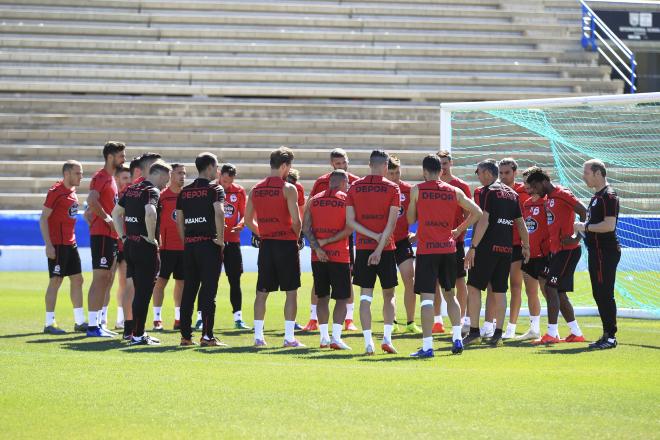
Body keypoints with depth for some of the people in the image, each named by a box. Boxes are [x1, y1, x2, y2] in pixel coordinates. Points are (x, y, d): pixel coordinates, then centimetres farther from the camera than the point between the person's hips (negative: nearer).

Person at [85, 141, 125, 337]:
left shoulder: (110, 178, 19)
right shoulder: (101, 177, -11)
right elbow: (92, 200, -27)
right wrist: (107, 219, -20)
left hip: (111, 235, 10)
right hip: (101, 234, -10)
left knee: (106, 280, 11)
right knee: (99, 278, -9)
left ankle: (98, 323, 15)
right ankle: (93, 326, -9)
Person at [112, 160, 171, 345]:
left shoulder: (131, 189, 13)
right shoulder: (152, 191, -12)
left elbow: (116, 213, 20)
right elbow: (150, 213, -31)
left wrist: (123, 237, 17)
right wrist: (151, 237, -19)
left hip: (129, 245, 8)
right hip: (145, 247, -8)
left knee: (139, 290, 17)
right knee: (144, 291, -2)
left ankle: (133, 330, 22)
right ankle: (138, 335, -1)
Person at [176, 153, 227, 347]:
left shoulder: (185, 192, 12)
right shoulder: (215, 189, -6)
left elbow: (179, 220, 12)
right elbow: (219, 212, -22)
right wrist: (220, 238, -15)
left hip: (189, 245, 5)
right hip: (209, 244, -5)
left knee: (188, 291, 9)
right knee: (208, 291, -3)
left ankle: (185, 335, 9)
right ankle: (207, 336, -5)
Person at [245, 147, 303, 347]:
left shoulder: (256, 189, 7)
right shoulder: (288, 189, -10)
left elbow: (248, 220, 11)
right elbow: (296, 220, -15)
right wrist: (296, 236, 2)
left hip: (266, 245, 5)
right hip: (286, 243, -5)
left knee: (262, 291, 10)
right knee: (291, 291, 2)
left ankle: (258, 336, 9)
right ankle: (289, 337, -1)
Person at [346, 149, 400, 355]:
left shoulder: (354, 187, 3)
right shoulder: (392, 188, -3)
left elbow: (350, 221, -2)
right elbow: (392, 223, -10)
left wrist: (372, 236, -5)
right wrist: (380, 247, -12)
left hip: (362, 247, 1)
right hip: (386, 248, -1)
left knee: (365, 295, 3)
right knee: (389, 295, 13)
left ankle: (368, 343, -5)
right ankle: (387, 338, 4)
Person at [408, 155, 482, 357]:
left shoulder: (417, 190, -3)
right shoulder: (454, 191, 6)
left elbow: (411, 219, 6)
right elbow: (477, 212, 8)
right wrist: (459, 230, 15)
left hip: (426, 249, -4)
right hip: (448, 248, 4)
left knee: (427, 297, -5)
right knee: (450, 294, 19)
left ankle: (427, 346, -9)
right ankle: (457, 338, 15)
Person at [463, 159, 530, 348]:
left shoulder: (487, 191, -6)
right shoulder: (512, 194, 15)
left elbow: (483, 221, -15)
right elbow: (521, 224, 18)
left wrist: (473, 247, -16)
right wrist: (526, 247, 27)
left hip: (488, 246, -6)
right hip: (506, 248, 7)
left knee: (474, 287, 0)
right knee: (500, 291, 9)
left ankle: (474, 332, -4)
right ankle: (498, 334, 6)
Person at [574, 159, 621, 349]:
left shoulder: (608, 196, -14)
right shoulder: (597, 196, 18)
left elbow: (609, 225, -23)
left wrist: (585, 227, -14)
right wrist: (584, 227, 10)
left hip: (606, 252, -11)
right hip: (597, 252, 11)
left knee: (605, 294, -10)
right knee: (599, 294, 13)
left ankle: (611, 336, -8)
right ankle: (607, 335, 18)